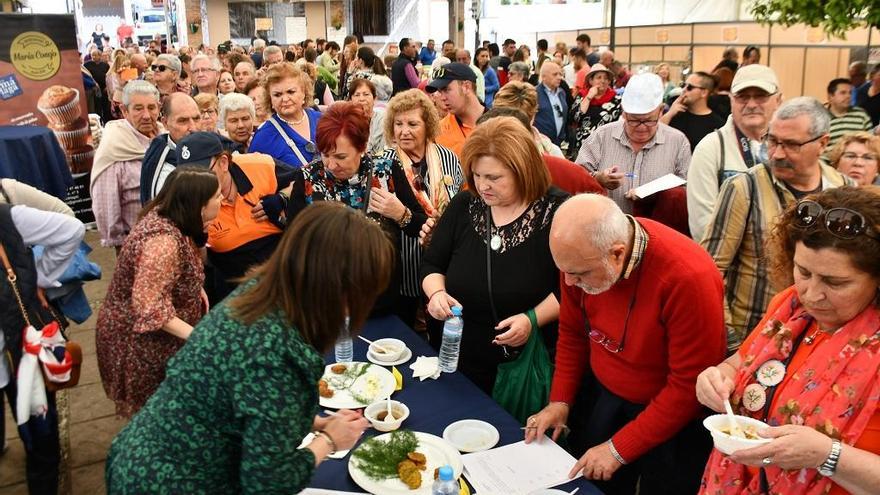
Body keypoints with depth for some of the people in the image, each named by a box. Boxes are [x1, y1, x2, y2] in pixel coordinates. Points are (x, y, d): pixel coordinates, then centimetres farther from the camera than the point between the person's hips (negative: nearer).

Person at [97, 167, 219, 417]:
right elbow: (150, 308, -35)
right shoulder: (163, 241, -34)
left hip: (159, 333, 9)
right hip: (139, 340, -9)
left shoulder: (165, 216, -3)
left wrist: (195, 288, 0)